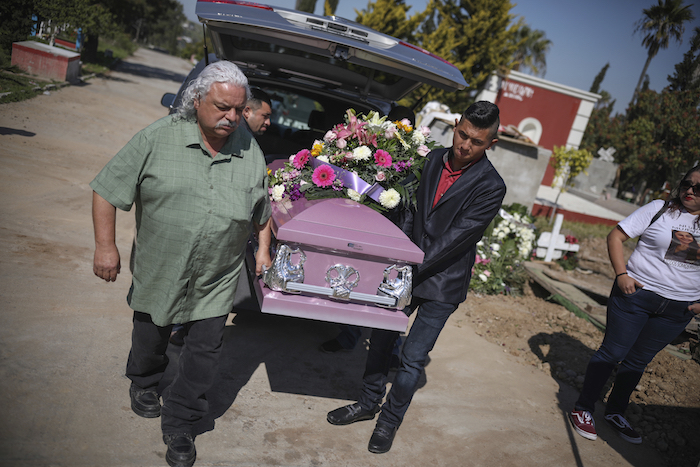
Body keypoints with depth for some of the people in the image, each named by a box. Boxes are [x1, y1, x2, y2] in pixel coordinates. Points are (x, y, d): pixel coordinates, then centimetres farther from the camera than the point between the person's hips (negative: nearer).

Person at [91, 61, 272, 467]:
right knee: (151, 339, 22)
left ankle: (179, 425, 27)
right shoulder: (158, 139, -13)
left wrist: (264, 250, 11)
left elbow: (263, 209, 11)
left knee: (205, 350, 5)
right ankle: (144, 384, 55)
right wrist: (106, 245, -11)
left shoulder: (250, 151, -4)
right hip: (159, 272, 0)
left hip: (217, 281, 1)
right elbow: (107, 189, -8)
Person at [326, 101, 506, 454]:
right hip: (409, 268, 5)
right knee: (382, 337, 14)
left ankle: (390, 419, 27)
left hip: (442, 282, -5)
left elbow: (456, 238, -20)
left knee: (413, 358, 3)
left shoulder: (490, 187, -16)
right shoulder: (434, 159, 2)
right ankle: (368, 402, 36)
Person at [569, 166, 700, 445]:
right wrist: (621, 274, -13)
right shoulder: (659, 210, -3)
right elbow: (616, 236, -4)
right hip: (636, 294, -3)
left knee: (638, 361, 15)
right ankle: (583, 409, 17)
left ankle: (615, 413, 32)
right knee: (612, 353, 3)